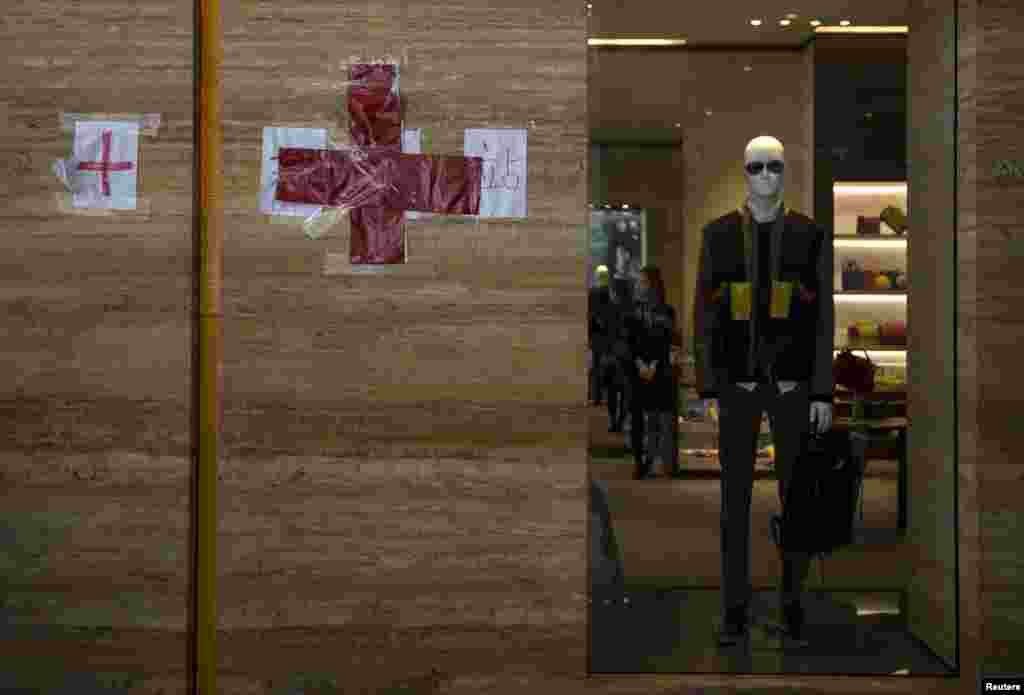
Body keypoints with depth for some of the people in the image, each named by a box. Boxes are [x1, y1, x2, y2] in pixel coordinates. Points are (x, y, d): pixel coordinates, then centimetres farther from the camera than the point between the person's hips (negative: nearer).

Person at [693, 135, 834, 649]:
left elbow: (822, 319, 1)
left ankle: (791, 607, 18)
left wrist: (824, 393, -3)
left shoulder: (810, 235, 1)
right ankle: (735, 610, 14)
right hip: (739, 385, 0)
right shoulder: (718, 234, 2)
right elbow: (704, 316, 1)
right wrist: (707, 389, -4)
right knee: (735, 499, 3)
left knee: (795, 498, 4)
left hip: (793, 384, 0)